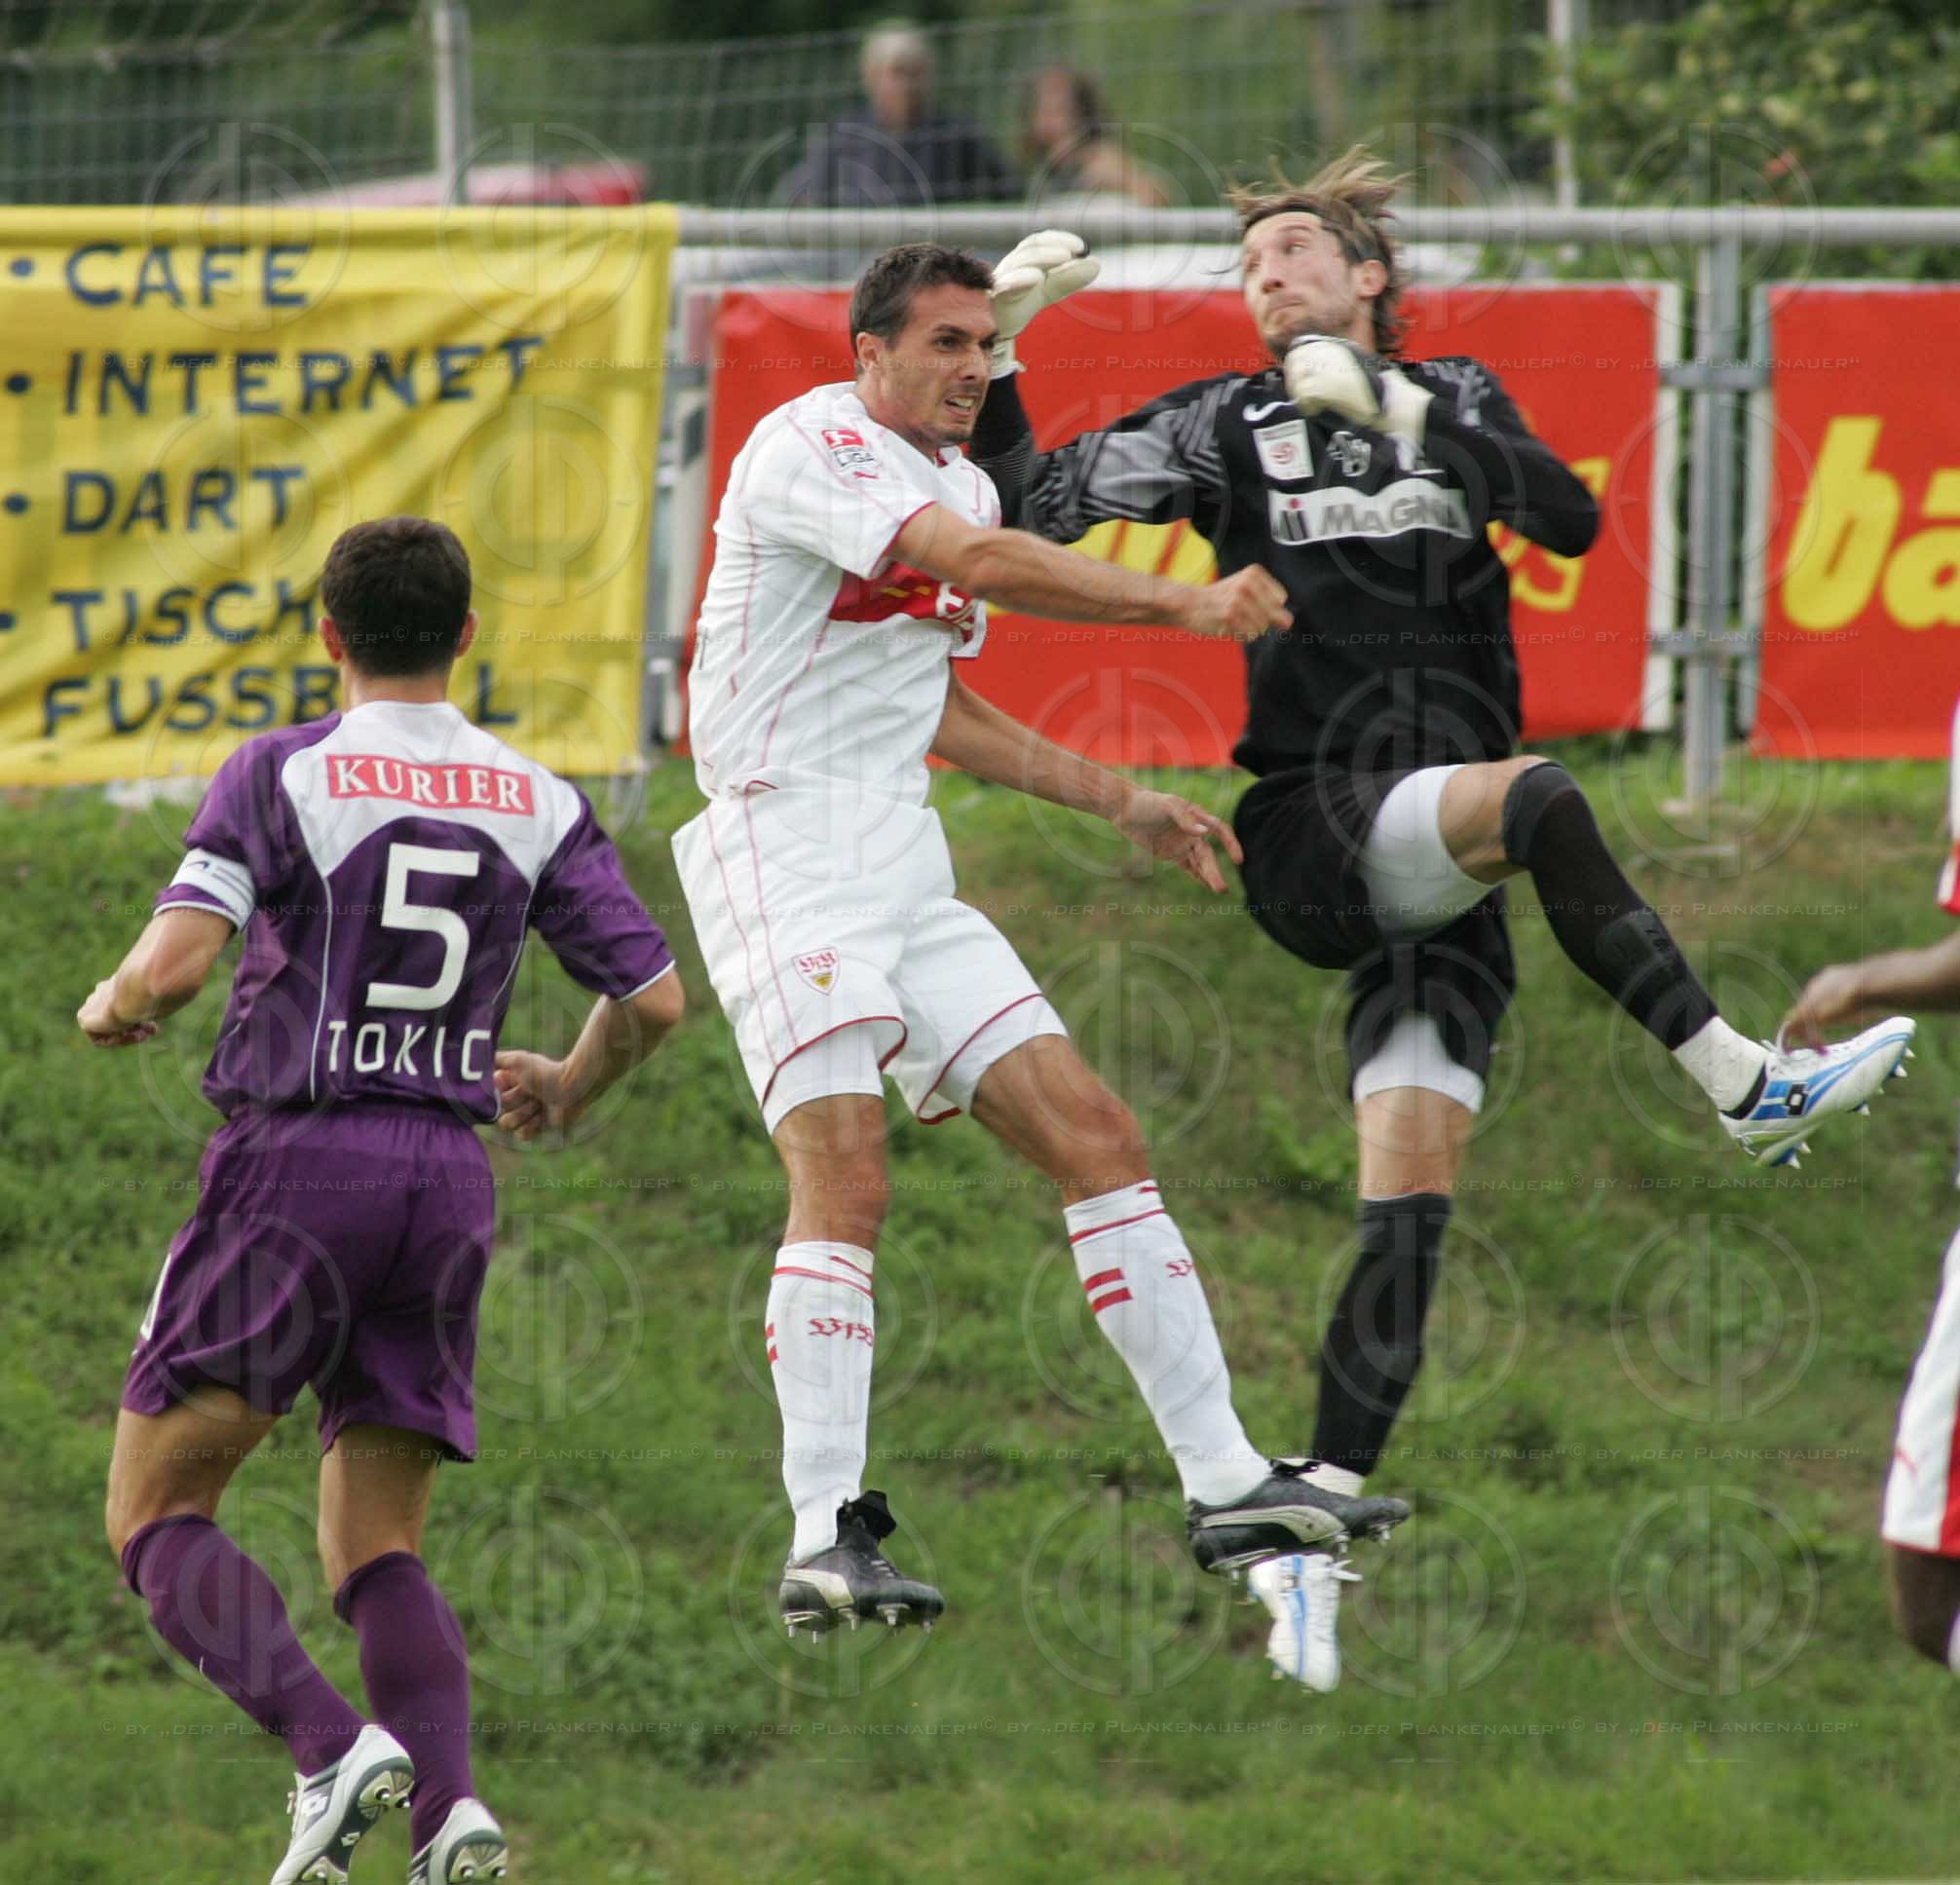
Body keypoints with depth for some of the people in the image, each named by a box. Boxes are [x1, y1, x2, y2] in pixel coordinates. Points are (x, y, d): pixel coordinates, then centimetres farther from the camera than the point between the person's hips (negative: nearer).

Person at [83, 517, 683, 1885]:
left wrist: (114, 1008, 7)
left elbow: (175, 962, -16)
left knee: (155, 1515, 4)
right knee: (378, 1550, 10)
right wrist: (571, 1089, 26)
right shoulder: (538, 802, 7)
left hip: (295, 1162, -4)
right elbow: (655, 997, 5)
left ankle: (331, 1748, -19)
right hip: (449, 1181, 4)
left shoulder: (284, 773, -5)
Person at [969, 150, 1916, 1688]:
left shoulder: (1453, 405, 15)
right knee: (1535, 795, -33)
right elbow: (1032, 508, 10)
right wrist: (994, 352, -3)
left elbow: (1569, 521, -3)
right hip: (1316, 838, -3)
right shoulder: (1223, 429, 12)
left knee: (1411, 1201, -8)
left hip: (1438, 886, 3)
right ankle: (1747, 1088, -28)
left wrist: (1405, 415, -12)